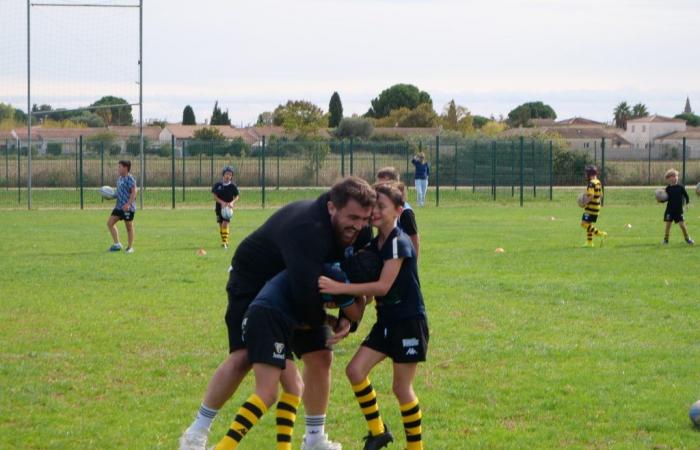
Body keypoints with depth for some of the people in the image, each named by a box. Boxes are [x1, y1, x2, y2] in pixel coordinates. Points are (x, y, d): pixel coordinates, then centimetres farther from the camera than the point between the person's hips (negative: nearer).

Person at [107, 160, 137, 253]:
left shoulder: (130, 178, -14)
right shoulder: (120, 178, 14)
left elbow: (134, 192, -20)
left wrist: (128, 204, -27)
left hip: (128, 207, -9)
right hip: (119, 206, 9)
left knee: (129, 227, 1)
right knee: (110, 223, 3)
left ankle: (130, 247, 13)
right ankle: (117, 244, 8)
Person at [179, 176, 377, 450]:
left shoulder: (353, 231, -14)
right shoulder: (308, 229, -41)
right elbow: (305, 293, -48)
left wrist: (348, 316, -21)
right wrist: (323, 322, -27)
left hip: (296, 290, 8)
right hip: (254, 281, -8)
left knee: (320, 356, 1)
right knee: (242, 357, -18)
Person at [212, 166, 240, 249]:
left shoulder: (233, 186, -3)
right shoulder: (218, 185, -2)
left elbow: (237, 196, 4)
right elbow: (214, 196, -3)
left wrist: (232, 202, -16)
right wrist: (222, 202, -18)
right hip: (219, 207, 2)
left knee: (225, 224, -16)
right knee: (221, 225, 7)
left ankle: (225, 242, -14)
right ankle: (223, 242, 21)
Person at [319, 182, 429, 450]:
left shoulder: (399, 243, -17)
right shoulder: (372, 245, 8)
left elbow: (383, 286, -25)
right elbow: (367, 288, 12)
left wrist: (340, 287, -29)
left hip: (410, 322, -8)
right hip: (386, 321, 8)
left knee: (401, 387, -2)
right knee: (355, 370, -4)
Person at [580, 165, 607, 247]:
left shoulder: (592, 183, -18)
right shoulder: (598, 182, 12)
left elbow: (591, 196, -26)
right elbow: (601, 195, 19)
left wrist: (585, 202, -14)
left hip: (591, 207, -10)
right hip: (597, 206, 10)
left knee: (584, 224, -7)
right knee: (588, 224, 16)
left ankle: (599, 233, -11)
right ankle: (589, 242, 19)